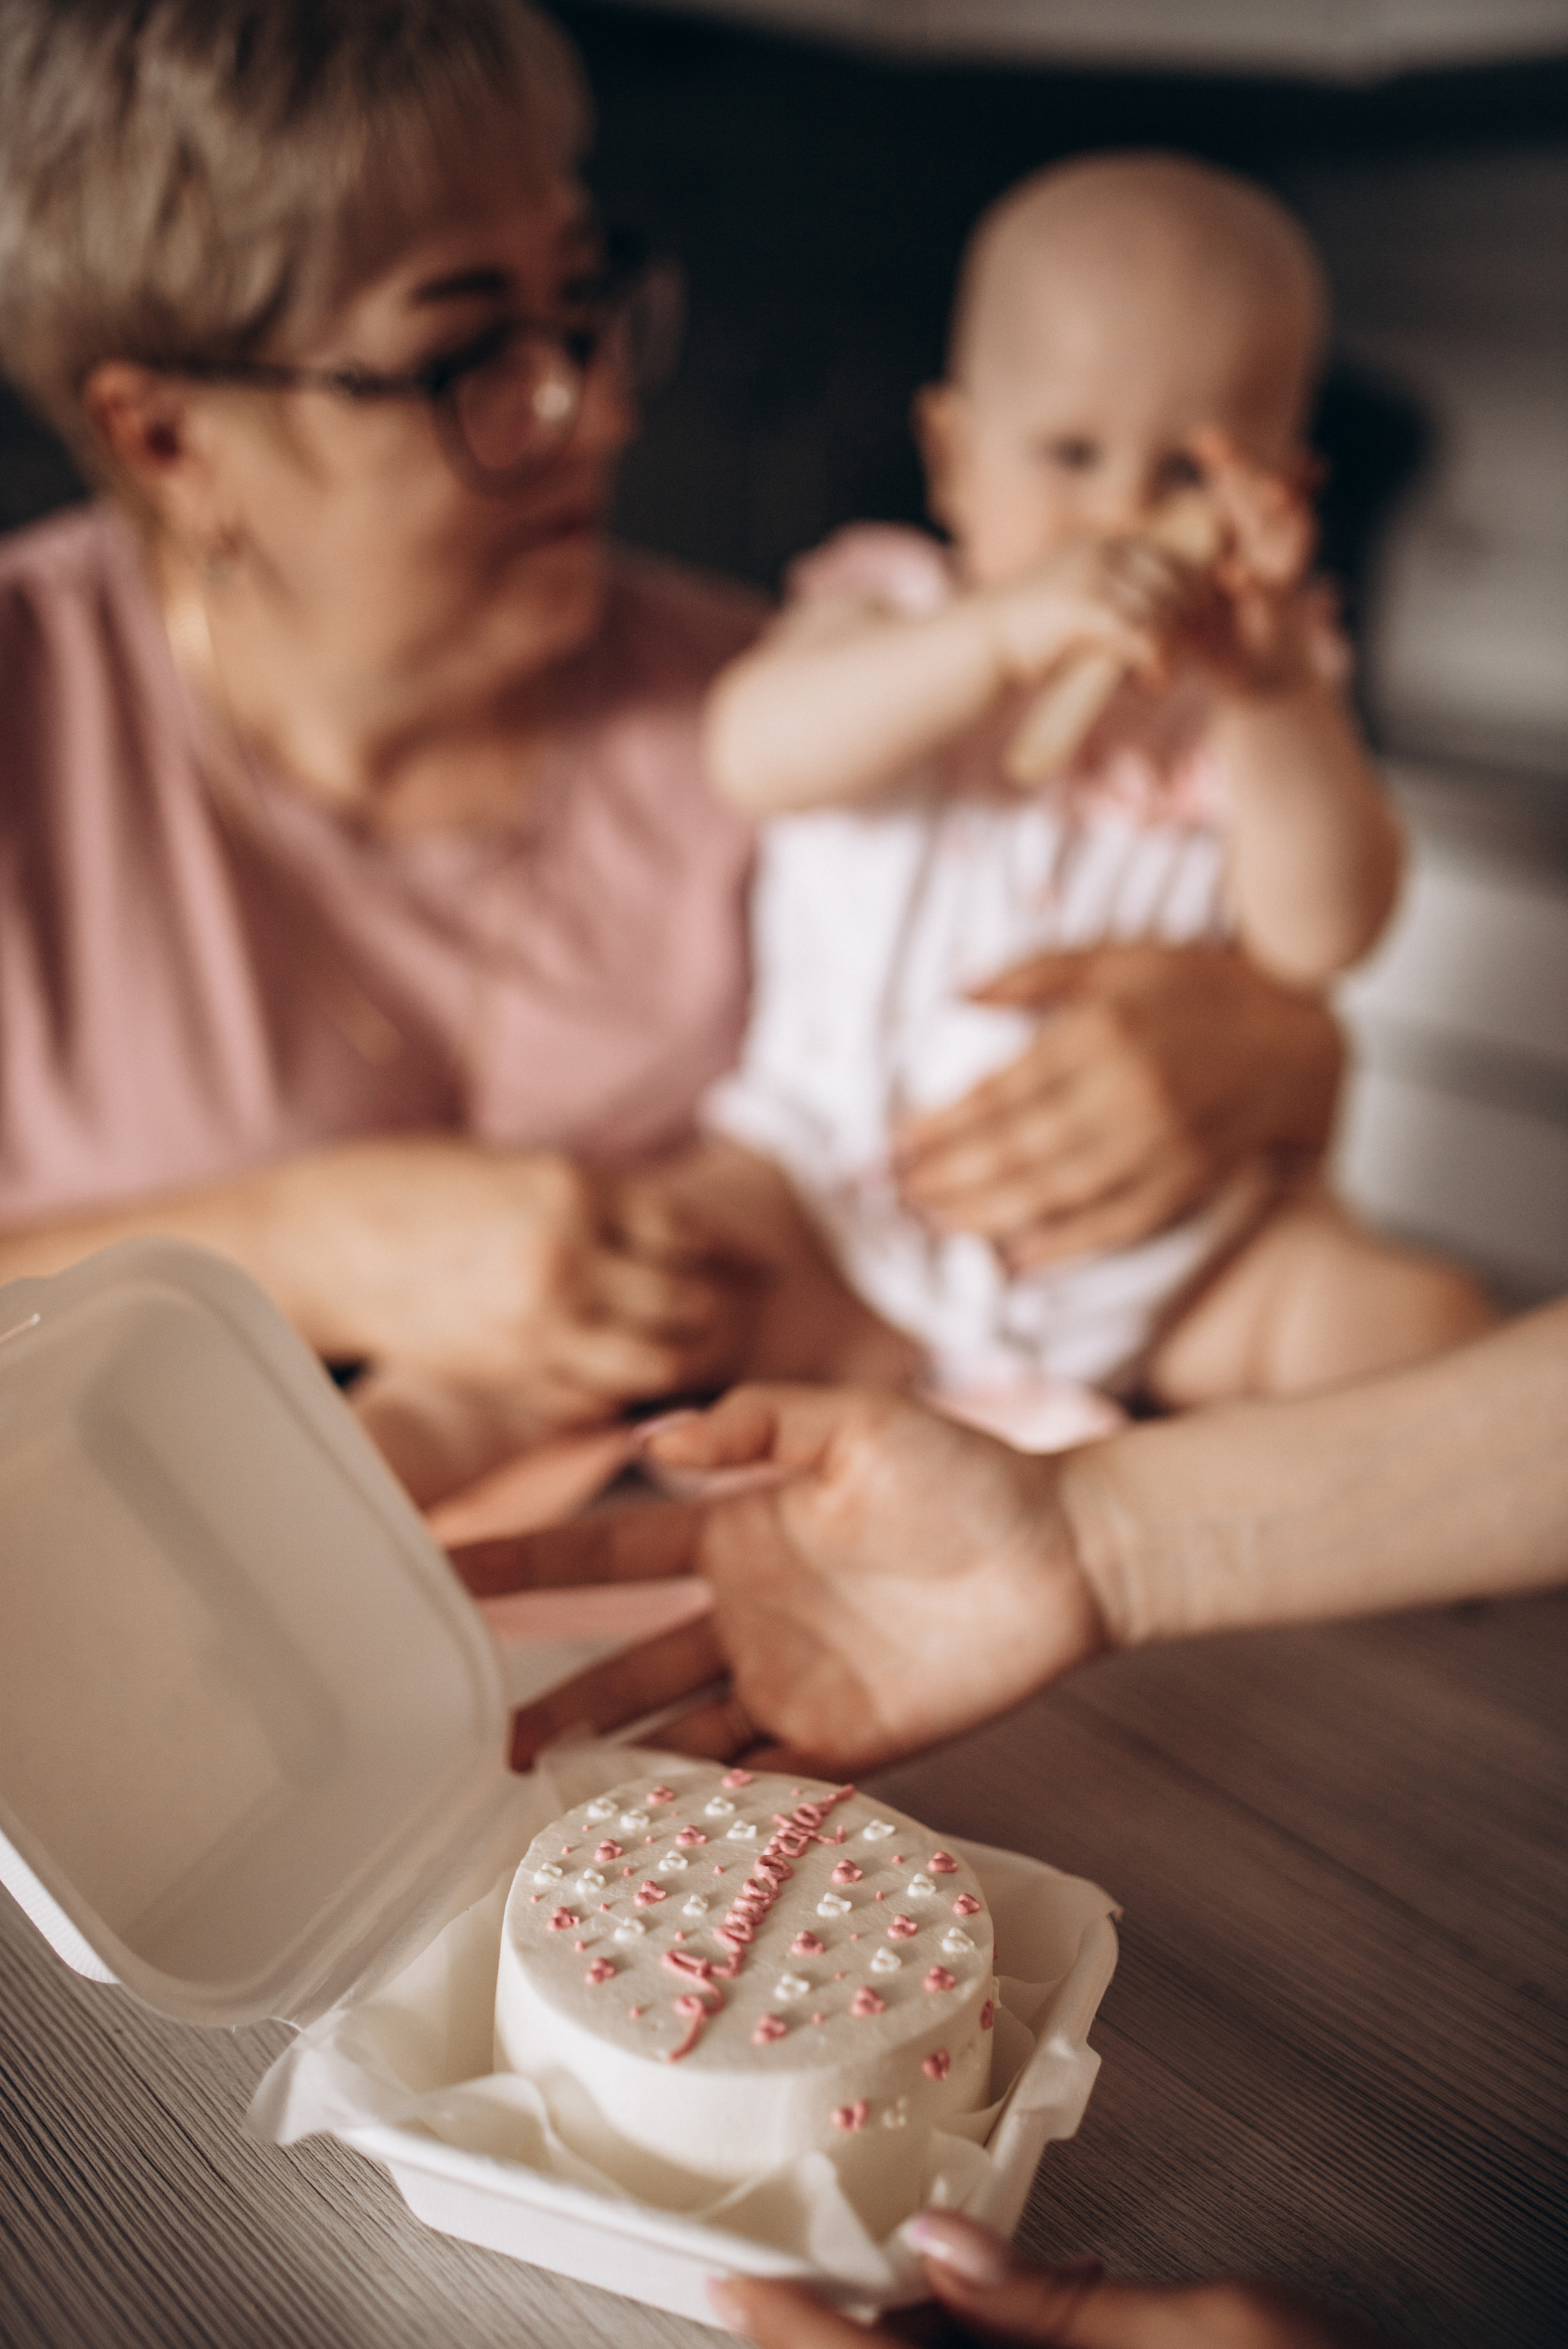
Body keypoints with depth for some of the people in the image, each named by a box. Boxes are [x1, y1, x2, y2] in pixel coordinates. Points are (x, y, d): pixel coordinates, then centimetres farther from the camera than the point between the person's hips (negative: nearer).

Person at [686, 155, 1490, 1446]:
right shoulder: (895, 610, -5)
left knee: (1422, 1327, -14)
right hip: (844, 1190, -1)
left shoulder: (1267, 682, -1)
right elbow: (755, 753, -29)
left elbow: (1323, 935, -19)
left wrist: (1270, 696, -35)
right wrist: (1003, 633, -43)